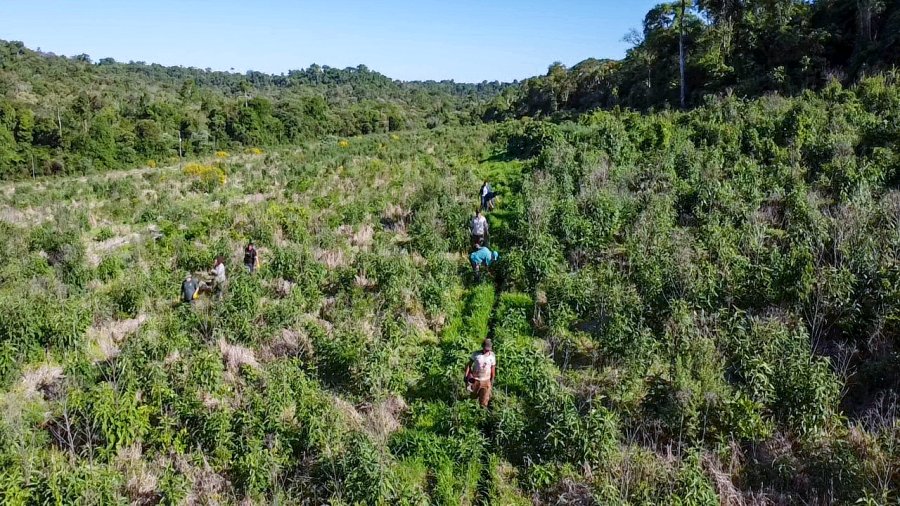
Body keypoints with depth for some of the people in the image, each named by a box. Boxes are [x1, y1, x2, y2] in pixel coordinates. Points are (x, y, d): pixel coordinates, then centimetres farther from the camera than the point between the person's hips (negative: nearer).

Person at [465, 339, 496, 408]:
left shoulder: (492, 356, -4)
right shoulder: (476, 354, -10)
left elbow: (493, 368, 5)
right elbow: (469, 364, -4)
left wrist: (492, 381, 9)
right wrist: (466, 376, -9)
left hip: (486, 381, 0)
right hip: (475, 380, 0)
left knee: (484, 401, -2)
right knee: (473, 397, 16)